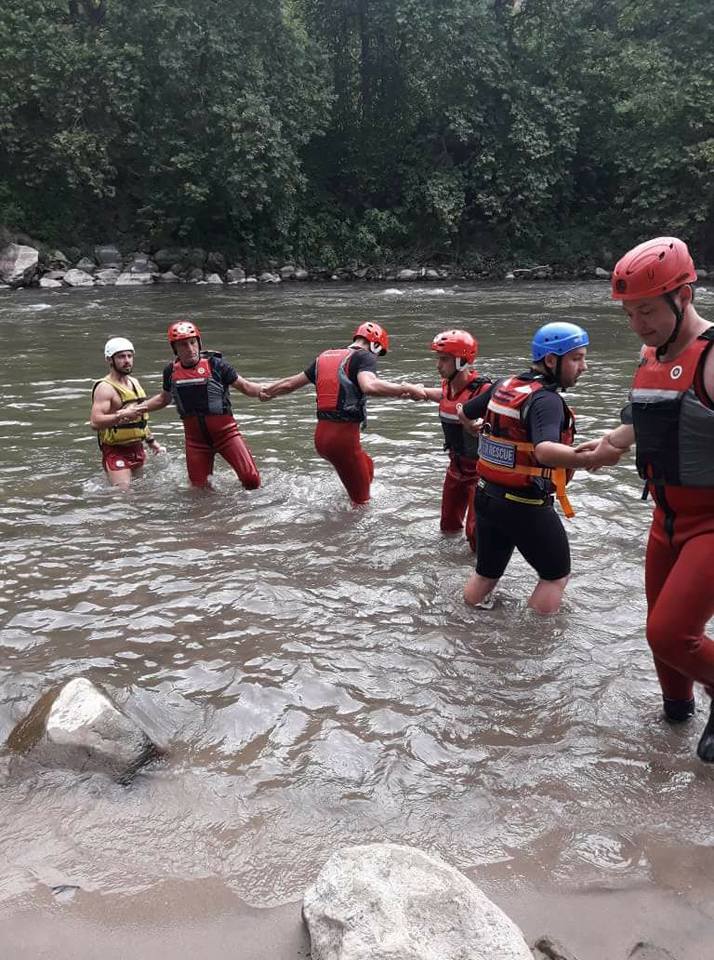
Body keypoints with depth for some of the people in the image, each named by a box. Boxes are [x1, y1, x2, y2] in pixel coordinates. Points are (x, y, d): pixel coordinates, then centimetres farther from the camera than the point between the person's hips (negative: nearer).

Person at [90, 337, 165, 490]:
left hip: (137, 448, 8)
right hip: (116, 451, -8)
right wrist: (122, 415, -34)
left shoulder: (134, 382, 13)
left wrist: (151, 440, 24)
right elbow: (95, 422, -24)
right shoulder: (105, 388, -13)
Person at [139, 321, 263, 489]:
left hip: (225, 431, -3)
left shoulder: (215, 364, -9)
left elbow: (245, 387, -6)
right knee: (200, 488, 9)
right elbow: (164, 399, 21)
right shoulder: (171, 371, 2)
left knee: (251, 479, -14)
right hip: (195, 438, 3)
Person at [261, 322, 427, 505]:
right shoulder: (363, 357, -4)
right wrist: (407, 389, -23)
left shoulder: (325, 357, 17)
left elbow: (291, 383, 26)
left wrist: (265, 391, 42)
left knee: (367, 465, 30)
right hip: (343, 435, -8)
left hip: (321, 435, 8)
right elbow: (369, 386, -27)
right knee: (361, 500, 5)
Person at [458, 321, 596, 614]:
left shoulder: (503, 386, 4)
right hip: (525, 506, -7)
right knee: (556, 575, 12)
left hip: (486, 495, 7)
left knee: (486, 573, 22)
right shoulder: (546, 400, -21)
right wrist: (593, 458, -55)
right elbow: (545, 451, -40)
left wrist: (485, 433, 40)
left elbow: (464, 413, 21)